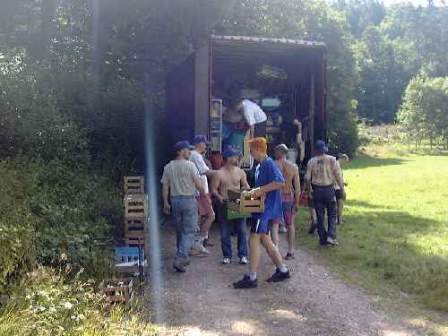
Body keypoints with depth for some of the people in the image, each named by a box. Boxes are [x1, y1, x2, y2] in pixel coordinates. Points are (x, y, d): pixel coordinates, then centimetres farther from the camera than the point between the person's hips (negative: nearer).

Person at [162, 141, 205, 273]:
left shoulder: (168, 167, 4)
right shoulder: (190, 165, -11)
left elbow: (165, 187, 6)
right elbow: (199, 185, -11)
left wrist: (166, 203, 13)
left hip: (175, 200, 6)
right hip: (189, 200, -6)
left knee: (179, 230, 18)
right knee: (189, 231, -2)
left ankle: (182, 257, 28)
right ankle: (180, 259, -13)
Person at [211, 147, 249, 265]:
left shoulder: (240, 172, 5)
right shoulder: (219, 174, -5)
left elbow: (245, 186, 13)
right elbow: (214, 190, -3)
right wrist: (219, 197, -21)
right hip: (224, 205, -2)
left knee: (241, 231, 0)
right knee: (225, 232, 5)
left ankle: (243, 255, 10)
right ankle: (227, 255, 17)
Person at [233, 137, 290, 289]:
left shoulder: (269, 163, -15)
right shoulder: (260, 166, 16)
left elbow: (280, 182, -27)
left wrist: (261, 190, -24)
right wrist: (255, 191, 10)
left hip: (267, 207, -11)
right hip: (263, 207, 11)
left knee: (254, 240, -9)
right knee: (265, 239, 15)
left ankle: (251, 278, -5)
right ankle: (282, 270, 25)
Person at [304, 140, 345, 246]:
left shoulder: (311, 161, -3)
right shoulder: (332, 160, -6)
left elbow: (307, 178, -1)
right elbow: (338, 176, -7)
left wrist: (310, 189, 15)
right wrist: (342, 189, 0)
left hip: (317, 190, 1)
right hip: (329, 189, -1)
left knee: (320, 216, 9)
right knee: (332, 214, 10)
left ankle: (323, 239, 13)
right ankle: (331, 236, -4)